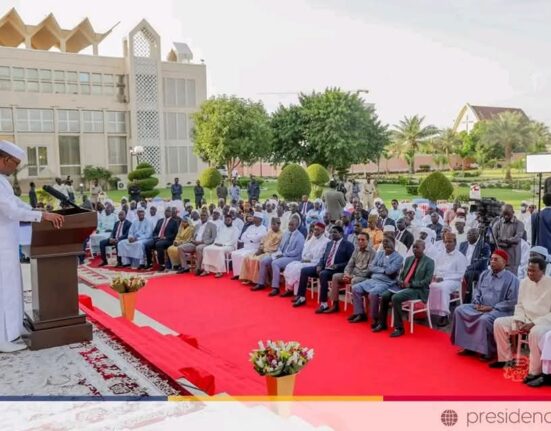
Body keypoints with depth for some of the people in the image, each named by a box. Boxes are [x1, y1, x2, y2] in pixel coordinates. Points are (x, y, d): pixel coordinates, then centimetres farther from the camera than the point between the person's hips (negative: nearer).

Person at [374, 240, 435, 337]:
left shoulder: (429, 262, -4)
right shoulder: (409, 259, 16)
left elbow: (427, 281, -12)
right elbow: (401, 274, 19)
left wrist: (410, 284, -19)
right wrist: (400, 282, -5)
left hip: (418, 289, -7)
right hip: (403, 286, 7)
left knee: (395, 298, -30)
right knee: (384, 296, -15)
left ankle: (399, 328, -21)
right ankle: (382, 324, 0)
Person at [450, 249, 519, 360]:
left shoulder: (511, 279, -10)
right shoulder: (484, 274, 10)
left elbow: (511, 302, -14)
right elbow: (477, 292, 18)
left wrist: (492, 308, -17)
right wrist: (477, 303, -3)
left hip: (500, 310, -7)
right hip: (480, 307, 7)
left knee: (485, 319, -36)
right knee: (459, 310, -10)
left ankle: (489, 351, -15)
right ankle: (468, 346, -5)